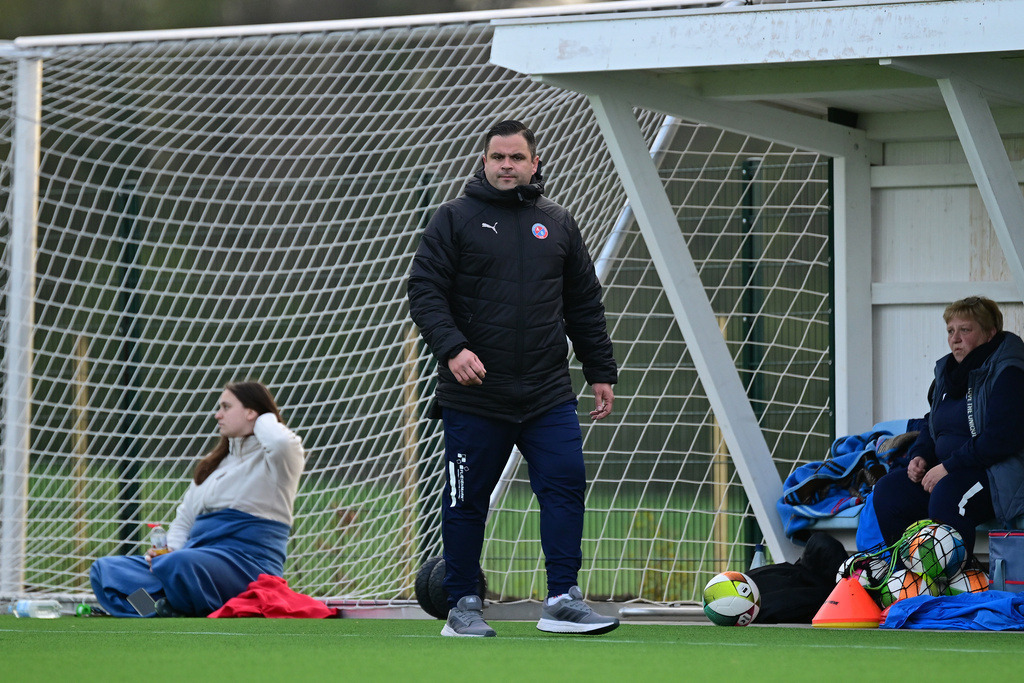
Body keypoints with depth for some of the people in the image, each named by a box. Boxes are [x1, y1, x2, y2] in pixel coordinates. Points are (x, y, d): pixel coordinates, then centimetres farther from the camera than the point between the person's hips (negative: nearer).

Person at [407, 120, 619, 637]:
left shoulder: (558, 225, 14)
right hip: (473, 396, -3)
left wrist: (601, 372, 15)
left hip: (548, 395, 3)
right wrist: (452, 347, -19)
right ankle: (463, 605, 13)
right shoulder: (455, 219, 2)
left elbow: (585, 304, 19)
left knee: (565, 483, -8)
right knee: (467, 501, 3)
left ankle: (563, 599, -6)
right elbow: (425, 291, -4)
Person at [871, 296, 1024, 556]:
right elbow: (932, 427, 27)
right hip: (949, 472, 9)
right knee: (888, 491, -11)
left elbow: (1002, 439, -22)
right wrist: (919, 456, 4)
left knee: (946, 496, -36)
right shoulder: (947, 372, 15)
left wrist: (948, 466, -21)